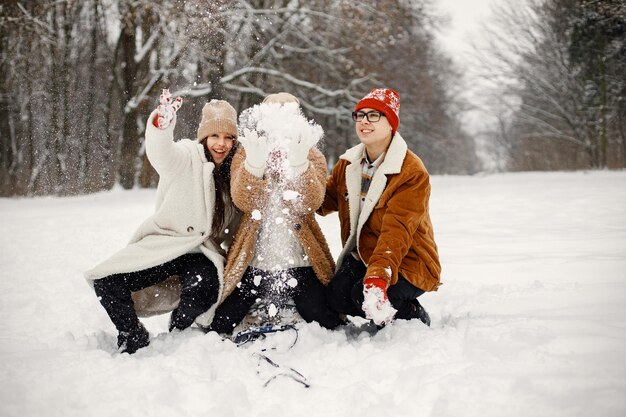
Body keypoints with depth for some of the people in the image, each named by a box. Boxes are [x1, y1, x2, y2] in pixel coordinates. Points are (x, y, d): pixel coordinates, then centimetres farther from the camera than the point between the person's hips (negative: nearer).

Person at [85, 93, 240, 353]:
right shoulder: (186, 157, -6)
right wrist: (161, 124, -50)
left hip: (204, 253, 1)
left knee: (202, 287, -34)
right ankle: (134, 340, 7)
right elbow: (160, 152, -30)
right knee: (106, 283, -18)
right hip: (165, 242, -1)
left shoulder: (234, 171, 7)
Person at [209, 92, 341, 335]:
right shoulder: (245, 155, 2)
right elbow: (243, 202, -16)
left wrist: (299, 163, -30)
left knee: (326, 324, -7)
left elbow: (311, 204, -16)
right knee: (220, 328, -4)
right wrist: (254, 163, -31)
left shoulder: (313, 157, 2)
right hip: (252, 262, 0)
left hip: (300, 262, 0)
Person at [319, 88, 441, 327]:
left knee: (364, 295, -31)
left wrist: (378, 276, -42)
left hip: (408, 261, -6)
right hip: (362, 257, 6)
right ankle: (384, 315, 7)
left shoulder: (412, 172, -19)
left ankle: (415, 318, 0)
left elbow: (396, 231, -29)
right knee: (336, 295, -22)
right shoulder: (348, 164, 5)